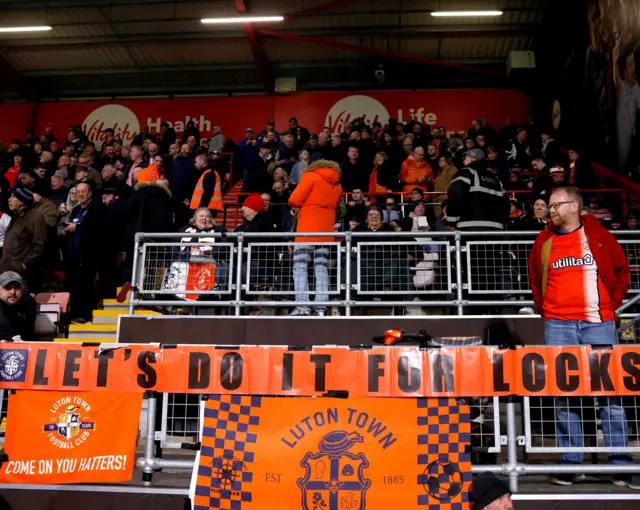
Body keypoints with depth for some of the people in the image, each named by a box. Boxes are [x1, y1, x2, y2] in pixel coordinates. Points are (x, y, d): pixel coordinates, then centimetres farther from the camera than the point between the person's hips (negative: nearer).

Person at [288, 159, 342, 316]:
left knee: (300, 267, -4)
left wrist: (304, 204, 13)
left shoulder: (311, 176, 2)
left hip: (307, 230, -5)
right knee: (322, 269, 3)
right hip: (326, 232, 5)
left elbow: (294, 200, -5)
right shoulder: (337, 185, 18)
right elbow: (335, 207, 17)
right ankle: (320, 308, -3)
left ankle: (302, 306, -13)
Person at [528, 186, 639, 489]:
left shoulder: (597, 235, 4)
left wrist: (612, 304, 4)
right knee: (563, 394, 2)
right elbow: (535, 279, 18)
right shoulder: (544, 241, 8)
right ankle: (571, 463, 11)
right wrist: (543, 309, 9)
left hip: (598, 324, -1)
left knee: (610, 393, 0)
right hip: (558, 326, 2)